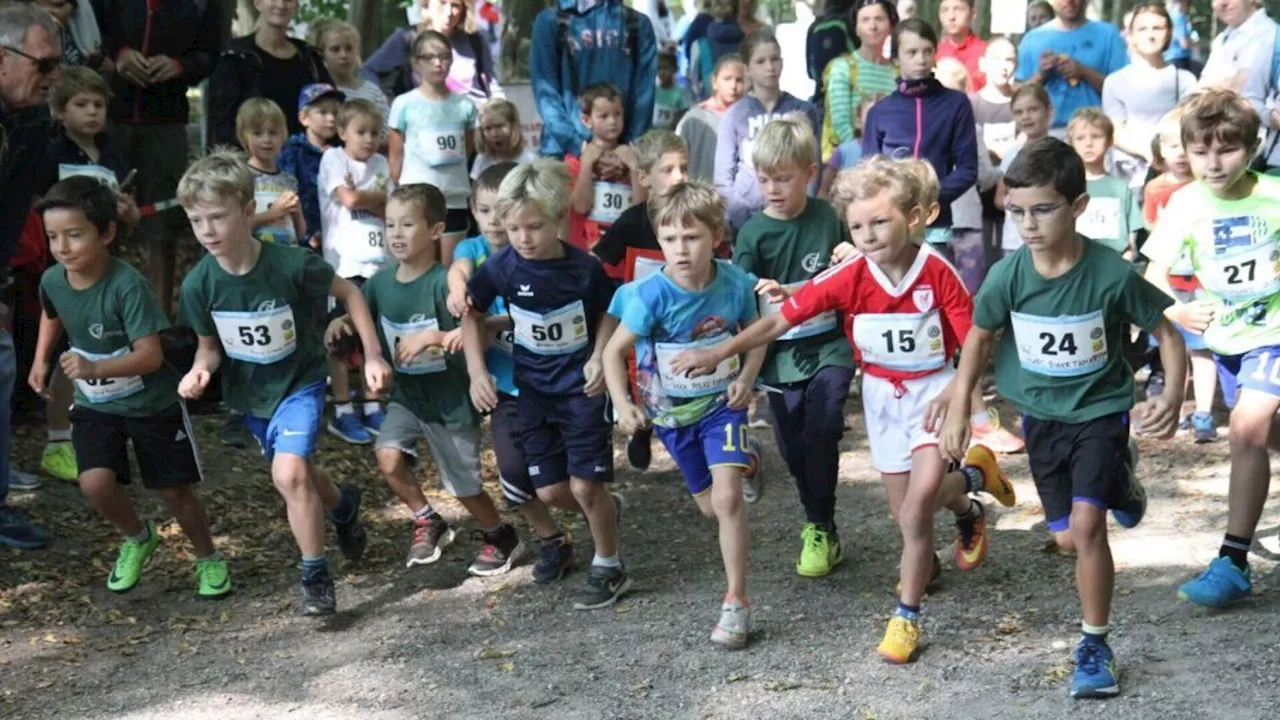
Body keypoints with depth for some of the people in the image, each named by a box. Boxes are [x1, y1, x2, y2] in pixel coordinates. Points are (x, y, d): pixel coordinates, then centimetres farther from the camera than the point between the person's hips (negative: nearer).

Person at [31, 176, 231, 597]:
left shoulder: (127, 285, -28)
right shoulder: (52, 281, -11)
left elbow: (150, 355, -30)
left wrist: (96, 368, -43)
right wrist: (41, 361, 7)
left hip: (153, 403, -4)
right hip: (95, 405, 4)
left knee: (174, 490, 5)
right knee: (95, 484, -16)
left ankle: (208, 559, 32)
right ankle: (137, 539, 15)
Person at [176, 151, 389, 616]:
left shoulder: (292, 265, -28)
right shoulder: (199, 285, -18)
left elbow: (348, 293, -10)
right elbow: (209, 345, -1)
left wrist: (372, 355, -13)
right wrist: (200, 368, -24)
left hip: (299, 381, -5)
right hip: (249, 391, 5)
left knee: (289, 474, -23)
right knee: (295, 475, 22)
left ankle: (315, 576, -3)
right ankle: (342, 506, 57)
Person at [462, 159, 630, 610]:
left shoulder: (584, 269, -16)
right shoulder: (501, 268, -11)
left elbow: (608, 313, 2)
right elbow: (472, 314, 5)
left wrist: (599, 358, -13)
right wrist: (477, 372, -2)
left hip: (581, 387, -3)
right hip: (532, 390, 3)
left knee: (585, 486, -5)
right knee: (549, 491, 4)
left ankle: (608, 568, 17)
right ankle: (607, 509, 36)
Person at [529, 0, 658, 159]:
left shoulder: (637, 24, 7)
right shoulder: (550, 21, 3)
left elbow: (644, 93, 4)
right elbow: (546, 91, -2)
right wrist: (577, 144, -13)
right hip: (564, 149, -1)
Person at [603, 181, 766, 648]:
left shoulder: (735, 284, -17)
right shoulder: (651, 295, -23)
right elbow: (614, 350, -13)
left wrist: (746, 377, -16)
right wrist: (622, 404, -25)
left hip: (722, 405, -1)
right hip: (673, 413, 1)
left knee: (727, 497, -17)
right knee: (711, 507, 15)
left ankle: (736, 601, -5)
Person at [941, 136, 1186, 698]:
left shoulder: (1112, 274, -23)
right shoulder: (1006, 277, -17)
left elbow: (1167, 334, -10)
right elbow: (979, 338, 1)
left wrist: (1173, 396, -25)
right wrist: (958, 410, 1)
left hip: (1100, 407, -3)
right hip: (1041, 414, 3)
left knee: (1086, 522, -19)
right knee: (1067, 537, 10)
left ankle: (1094, 646, -1)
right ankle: (1118, 480, 45)